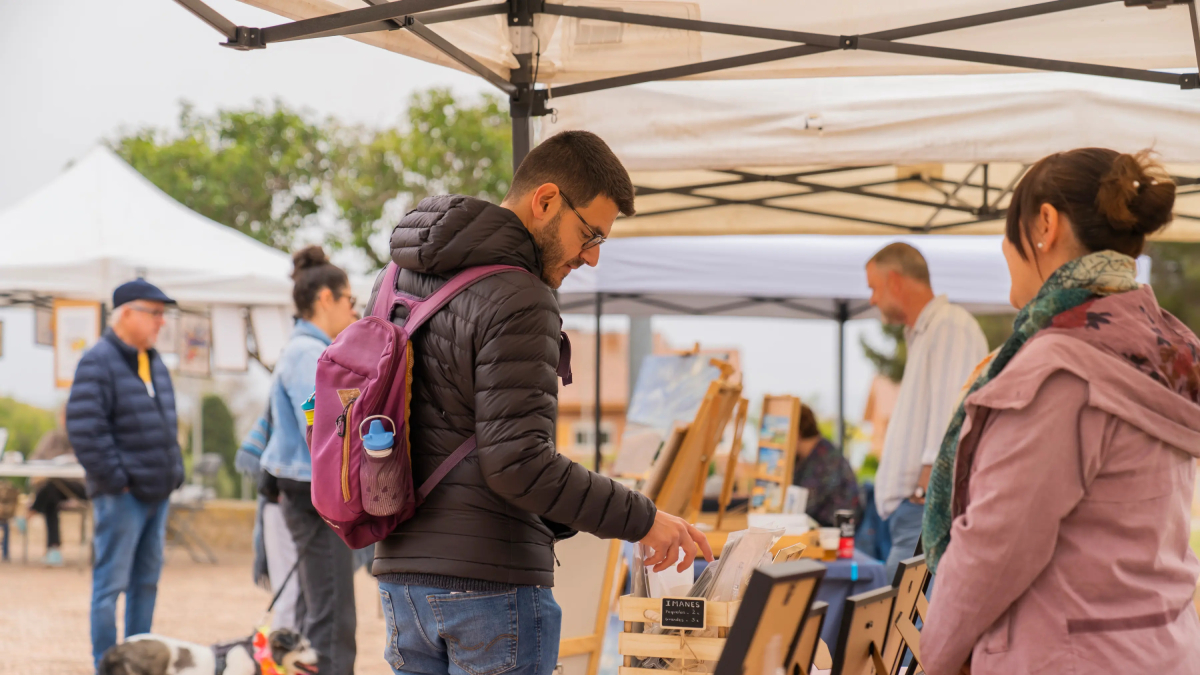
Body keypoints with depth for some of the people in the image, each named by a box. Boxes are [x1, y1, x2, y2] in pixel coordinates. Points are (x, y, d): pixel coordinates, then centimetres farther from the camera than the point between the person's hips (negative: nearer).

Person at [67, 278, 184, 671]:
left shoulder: (154, 363, 15)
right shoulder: (98, 362, -12)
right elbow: (83, 428, -19)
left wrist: (174, 472, 15)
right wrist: (115, 477, -17)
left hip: (157, 492, 9)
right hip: (121, 495, -8)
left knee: (147, 580, 13)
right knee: (112, 582, -4)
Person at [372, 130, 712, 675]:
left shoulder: (399, 279, 13)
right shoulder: (518, 302, -16)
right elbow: (518, 461, -22)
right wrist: (641, 519, -15)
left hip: (401, 570, 8)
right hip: (491, 581, -8)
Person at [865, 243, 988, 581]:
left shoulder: (950, 327, -8)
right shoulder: (924, 334, 24)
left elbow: (949, 420, -17)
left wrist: (924, 492, -20)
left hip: (928, 514, -10)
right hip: (912, 514, 10)